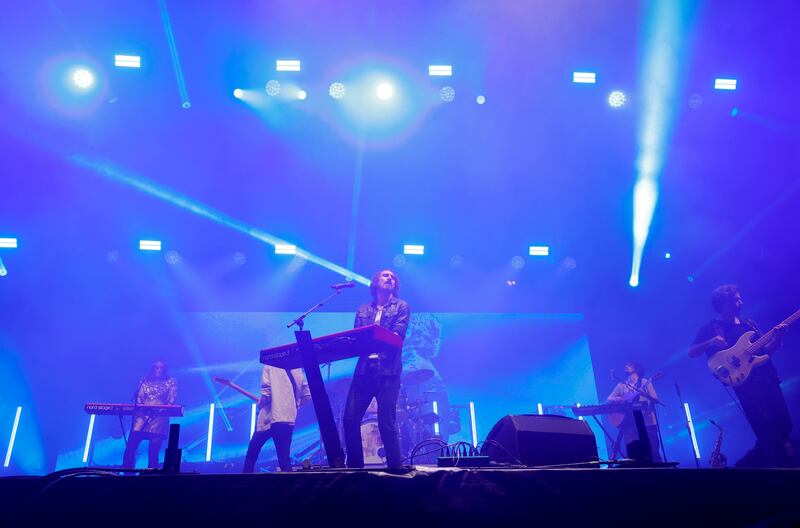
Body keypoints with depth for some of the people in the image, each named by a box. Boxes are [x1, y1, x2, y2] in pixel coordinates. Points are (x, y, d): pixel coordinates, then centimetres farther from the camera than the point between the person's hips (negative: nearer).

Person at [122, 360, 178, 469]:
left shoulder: (171, 382, 9)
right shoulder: (145, 381, 17)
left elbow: (172, 399, 1)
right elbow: (139, 397, 13)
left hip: (159, 418, -2)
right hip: (142, 415, 2)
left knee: (154, 447, -6)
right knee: (131, 443, -10)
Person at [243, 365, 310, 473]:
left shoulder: (270, 367, -2)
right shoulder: (297, 369, 11)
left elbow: (266, 393, -13)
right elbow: (307, 394, 9)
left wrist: (260, 404, 6)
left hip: (270, 418, -4)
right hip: (290, 419, 4)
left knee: (251, 455, 13)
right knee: (284, 458, 6)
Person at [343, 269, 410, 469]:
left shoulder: (401, 306, 8)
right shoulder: (363, 309, 19)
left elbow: (398, 334, -8)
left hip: (388, 371, -4)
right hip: (363, 369, 4)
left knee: (386, 422, -7)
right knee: (350, 419, 0)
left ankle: (396, 466, 6)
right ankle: (354, 465, 13)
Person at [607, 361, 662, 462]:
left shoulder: (645, 382, 8)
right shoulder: (621, 385, 15)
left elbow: (656, 400, 0)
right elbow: (608, 400, 9)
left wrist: (647, 395, -21)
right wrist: (620, 399, -11)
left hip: (647, 422, -2)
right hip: (630, 424, 2)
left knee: (653, 452, -7)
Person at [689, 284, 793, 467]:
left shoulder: (748, 323, 20)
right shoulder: (711, 329, 3)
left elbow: (765, 350, 18)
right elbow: (691, 353, -3)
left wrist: (777, 337, -1)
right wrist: (711, 343, -20)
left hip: (768, 378, 6)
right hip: (745, 382, -6)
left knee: (783, 425, 4)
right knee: (768, 431, -14)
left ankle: (749, 463, 16)